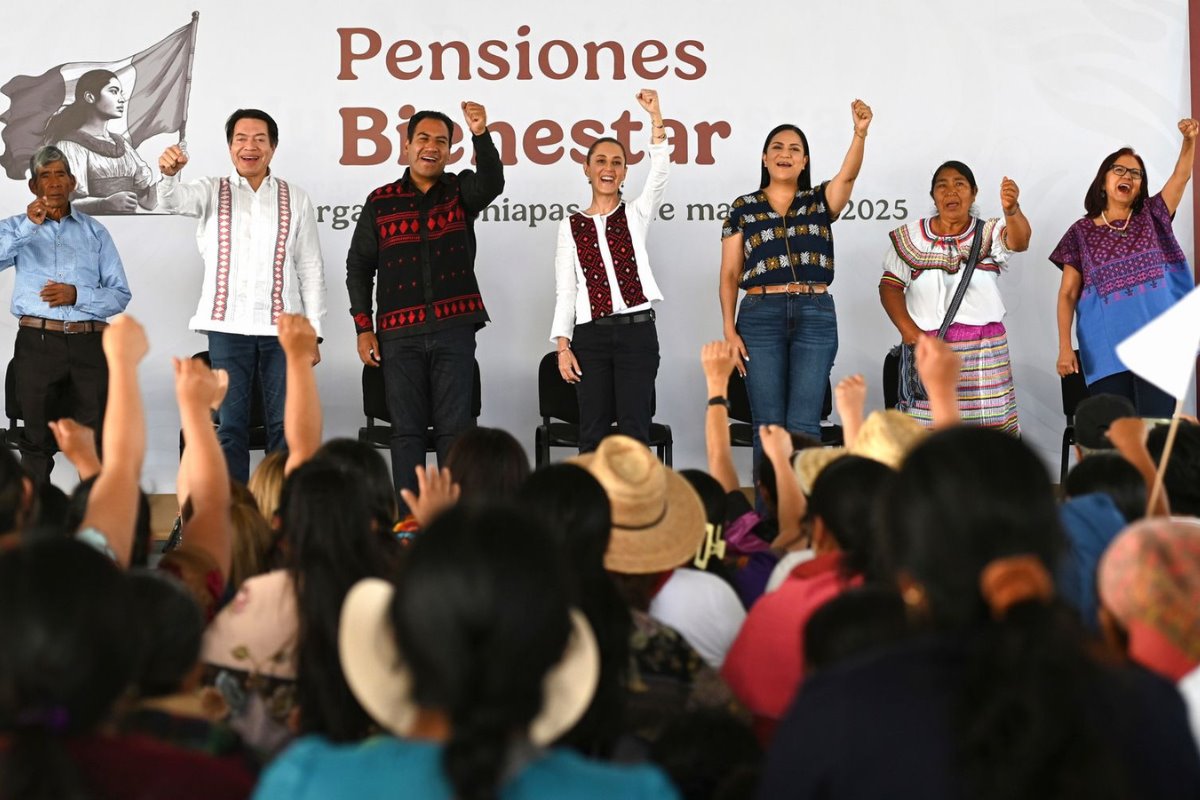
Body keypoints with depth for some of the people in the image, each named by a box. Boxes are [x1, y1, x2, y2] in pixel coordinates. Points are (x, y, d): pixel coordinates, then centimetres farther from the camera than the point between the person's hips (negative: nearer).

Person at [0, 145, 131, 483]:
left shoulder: (94, 232, 14)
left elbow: (120, 295, 7)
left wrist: (77, 295, -9)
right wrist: (29, 225, -18)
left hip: (88, 343, 1)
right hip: (38, 341, -1)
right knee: (38, 439, 4)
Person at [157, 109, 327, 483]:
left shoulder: (295, 199, 9)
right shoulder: (213, 192, 8)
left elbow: (311, 269, 9)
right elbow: (174, 200, -14)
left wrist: (313, 332, 3)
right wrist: (169, 174, -38)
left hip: (282, 326, 0)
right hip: (229, 325, 0)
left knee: (285, 424, 2)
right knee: (230, 424, 3)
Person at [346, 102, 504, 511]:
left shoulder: (460, 190, 9)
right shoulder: (380, 202, 10)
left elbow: (492, 183, -14)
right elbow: (358, 266, 12)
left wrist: (481, 135, -31)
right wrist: (364, 327, 5)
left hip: (454, 327, -1)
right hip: (399, 333, 1)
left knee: (455, 427, -3)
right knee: (406, 430, 1)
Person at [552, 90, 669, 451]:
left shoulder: (636, 215, 10)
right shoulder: (571, 226, 10)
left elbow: (659, 173, -8)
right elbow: (565, 290, 6)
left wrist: (656, 117, -19)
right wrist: (563, 345, -4)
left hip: (636, 330, -1)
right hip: (590, 334, 1)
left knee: (634, 430, -3)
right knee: (592, 433, 1)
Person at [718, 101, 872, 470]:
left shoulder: (820, 201, 11)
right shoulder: (743, 209, 10)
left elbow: (847, 175, -11)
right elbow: (729, 274, 8)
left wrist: (860, 132, -29)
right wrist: (729, 330, -2)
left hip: (816, 317, 0)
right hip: (760, 317, 0)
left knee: (804, 425, -4)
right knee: (768, 424, 0)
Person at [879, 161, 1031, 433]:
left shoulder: (989, 234, 4)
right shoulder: (910, 237, 7)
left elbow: (1019, 241, -17)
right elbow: (890, 287, 3)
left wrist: (1011, 209, -40)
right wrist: (907, 329, -12)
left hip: (983, 350, 0)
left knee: (988, 425, -6)